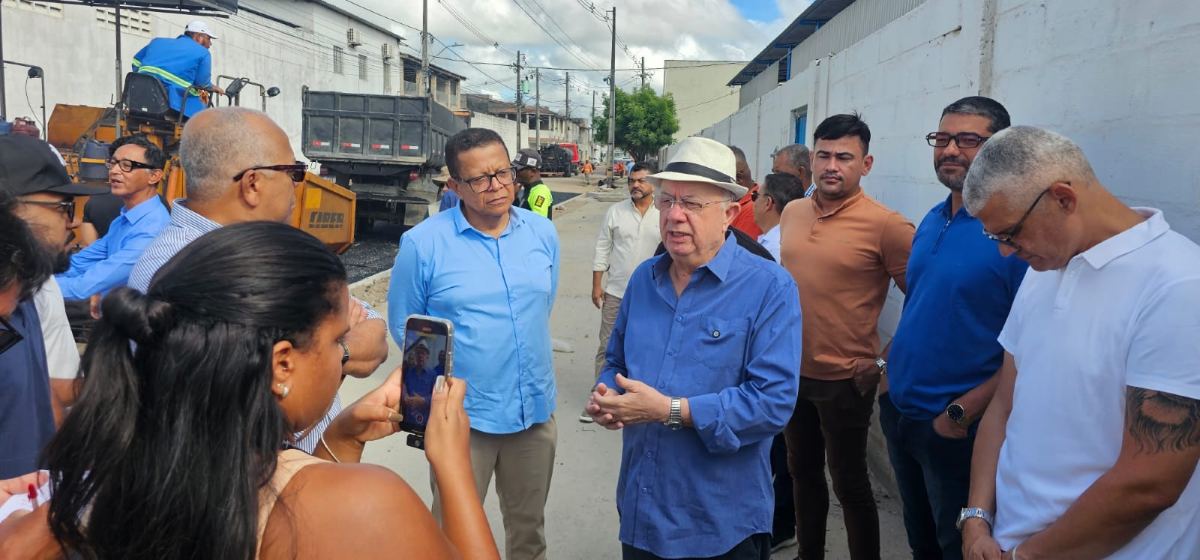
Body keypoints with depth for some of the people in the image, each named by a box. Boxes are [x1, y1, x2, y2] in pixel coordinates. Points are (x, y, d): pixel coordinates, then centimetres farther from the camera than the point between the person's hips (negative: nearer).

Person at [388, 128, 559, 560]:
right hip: (463, 415, -3)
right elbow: (404, 326, -2)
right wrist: (449, 364, -4)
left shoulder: (543, 233, 2)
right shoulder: (423, 243, -11)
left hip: (536, 409, 4)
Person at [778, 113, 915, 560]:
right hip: (793, 371, 6)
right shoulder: (792, 213, 4)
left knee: (848, 482, 7)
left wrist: (883, 361, -12)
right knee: (803, 472, 20)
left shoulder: (885, 225, -16)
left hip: (844, 380, -6)